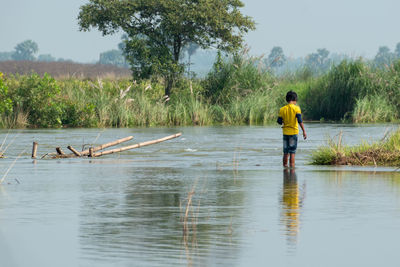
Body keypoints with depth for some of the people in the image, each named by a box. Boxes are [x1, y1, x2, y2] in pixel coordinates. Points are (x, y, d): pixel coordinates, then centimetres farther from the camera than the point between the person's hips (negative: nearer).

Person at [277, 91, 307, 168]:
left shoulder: (282, 109, 2)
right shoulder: (296, 108, -7)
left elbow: (279, 121, 2)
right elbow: (300, 120, -16)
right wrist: (304, 131, -15)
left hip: (285, 132, 3)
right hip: (293, 132, -3)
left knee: (286, 152, 11)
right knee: (292, 152, -2)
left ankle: (285, 166, 13)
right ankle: (292, 167, -7)